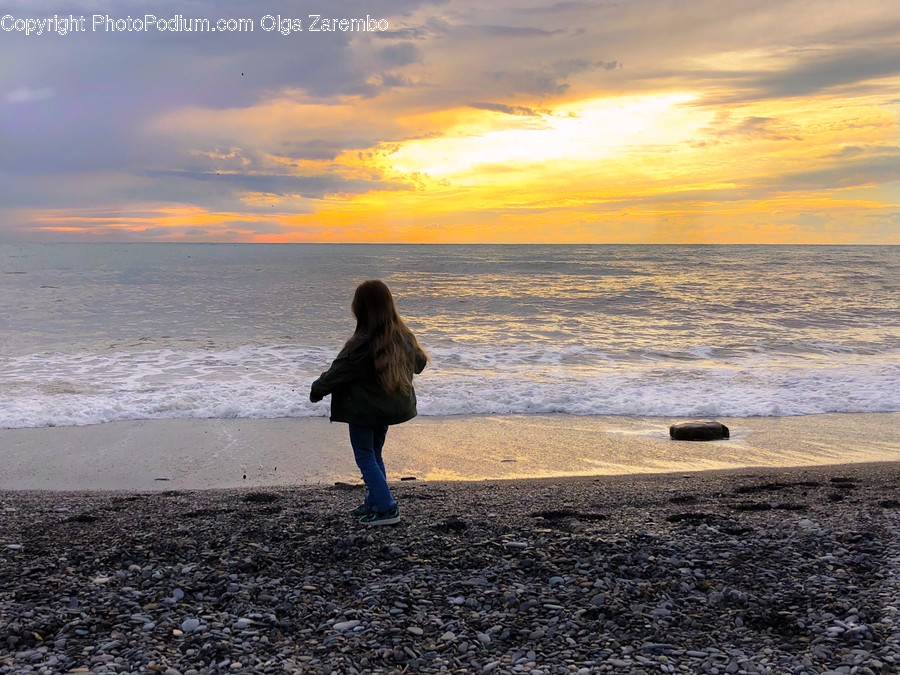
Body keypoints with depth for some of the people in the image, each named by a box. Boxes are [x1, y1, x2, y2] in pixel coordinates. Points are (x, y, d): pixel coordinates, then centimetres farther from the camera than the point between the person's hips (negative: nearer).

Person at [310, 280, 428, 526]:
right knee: (375, 455, 21)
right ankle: (374, 503, 26)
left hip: (363, 409, -7)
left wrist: (316, 390, 3)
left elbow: (336, 373, -13)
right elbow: (419, 362, 15)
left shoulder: (361, 345, -23)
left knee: (365, 458, 4)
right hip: (392, 407, 7)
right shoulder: (404, 336, -2)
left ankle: (386, 508, -1)